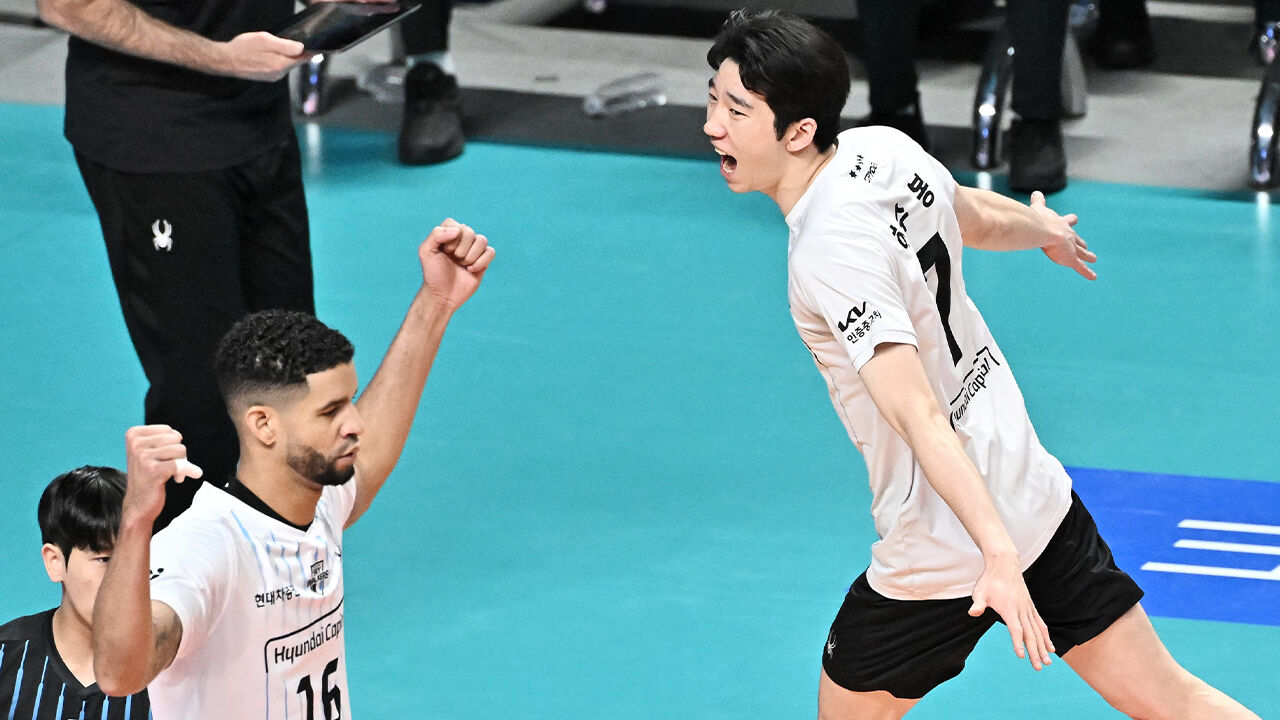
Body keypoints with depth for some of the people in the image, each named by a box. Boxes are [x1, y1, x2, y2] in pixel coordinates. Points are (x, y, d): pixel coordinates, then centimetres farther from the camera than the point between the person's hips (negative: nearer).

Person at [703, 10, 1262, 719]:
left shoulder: (829, 254, -26)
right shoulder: (884, 148, -3)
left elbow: (920, 417, -33)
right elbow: (982, 218, 19)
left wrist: (999, 556, -40)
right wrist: (1046, 227, 41)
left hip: (942, 557, -7)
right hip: (1037, 494, 8)